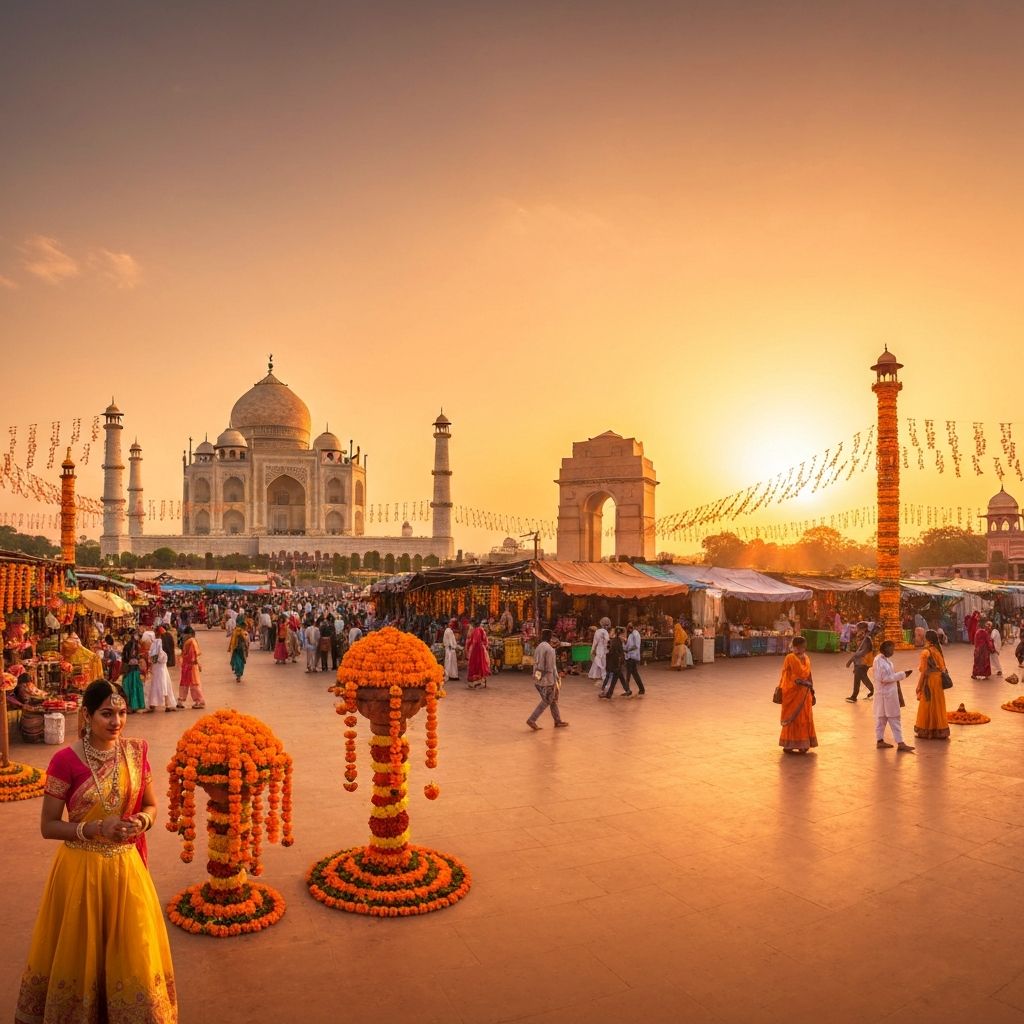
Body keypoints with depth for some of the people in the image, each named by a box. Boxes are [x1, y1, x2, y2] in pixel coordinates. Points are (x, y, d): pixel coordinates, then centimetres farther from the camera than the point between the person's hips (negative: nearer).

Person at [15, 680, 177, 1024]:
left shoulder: (135, 752, -4)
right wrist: (96, 829, -23)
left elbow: (151, 805, 7)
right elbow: (48, 826, -10)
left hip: (125, 865, 3)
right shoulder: (66, 760, -15)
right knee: (80, 951, 14)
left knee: (132, 949, 13)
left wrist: (141, 821, -14)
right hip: (82, 868, -3)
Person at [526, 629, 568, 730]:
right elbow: (551, 667, -17)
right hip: (547, 680, -8)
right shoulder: (549, 649, -17)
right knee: (546, 702, 4)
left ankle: (558, 721, 25)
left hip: (538, 679, 8)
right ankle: (532, 720, 1)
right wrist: (556, 681, -12)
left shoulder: (538, 648, 8)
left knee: (553, 700, 18)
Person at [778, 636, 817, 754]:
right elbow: (802, 673, -21)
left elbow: (808, 675, 14)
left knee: (805, 718, 12)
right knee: (793, 719, 0)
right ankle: (788, 745, 10)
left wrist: (811, 691, 13)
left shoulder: (805, 658, 9)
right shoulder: (791, 658, -17)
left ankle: (802, 744, 25)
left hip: (804, 692, 8)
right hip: (793, 692, -8)